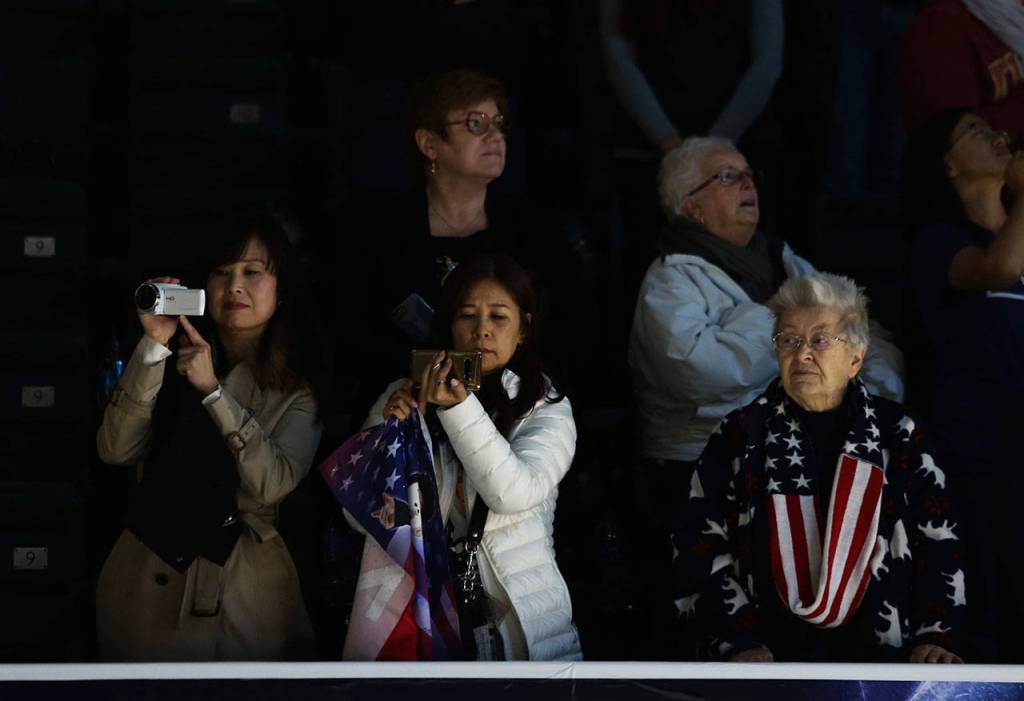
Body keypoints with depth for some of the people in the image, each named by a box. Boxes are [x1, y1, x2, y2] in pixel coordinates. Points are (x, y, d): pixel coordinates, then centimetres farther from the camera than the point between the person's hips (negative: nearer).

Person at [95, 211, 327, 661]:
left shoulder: (298, 384, -1)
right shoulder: (175, 359, 3)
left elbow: (274, 485, -15)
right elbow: (116, 450, -9)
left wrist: (213, 391, -19)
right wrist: (154, 347, -17)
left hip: (244, 588, -1)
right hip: (148, 573, 1)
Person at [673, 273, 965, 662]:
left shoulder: (896, 433, 11)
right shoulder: (741, 435, 8)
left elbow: (938, 537, 10)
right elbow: (700, 543, 4)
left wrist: (934, 637, -2)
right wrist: (739, 643, -7)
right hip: (772, 655, -1)